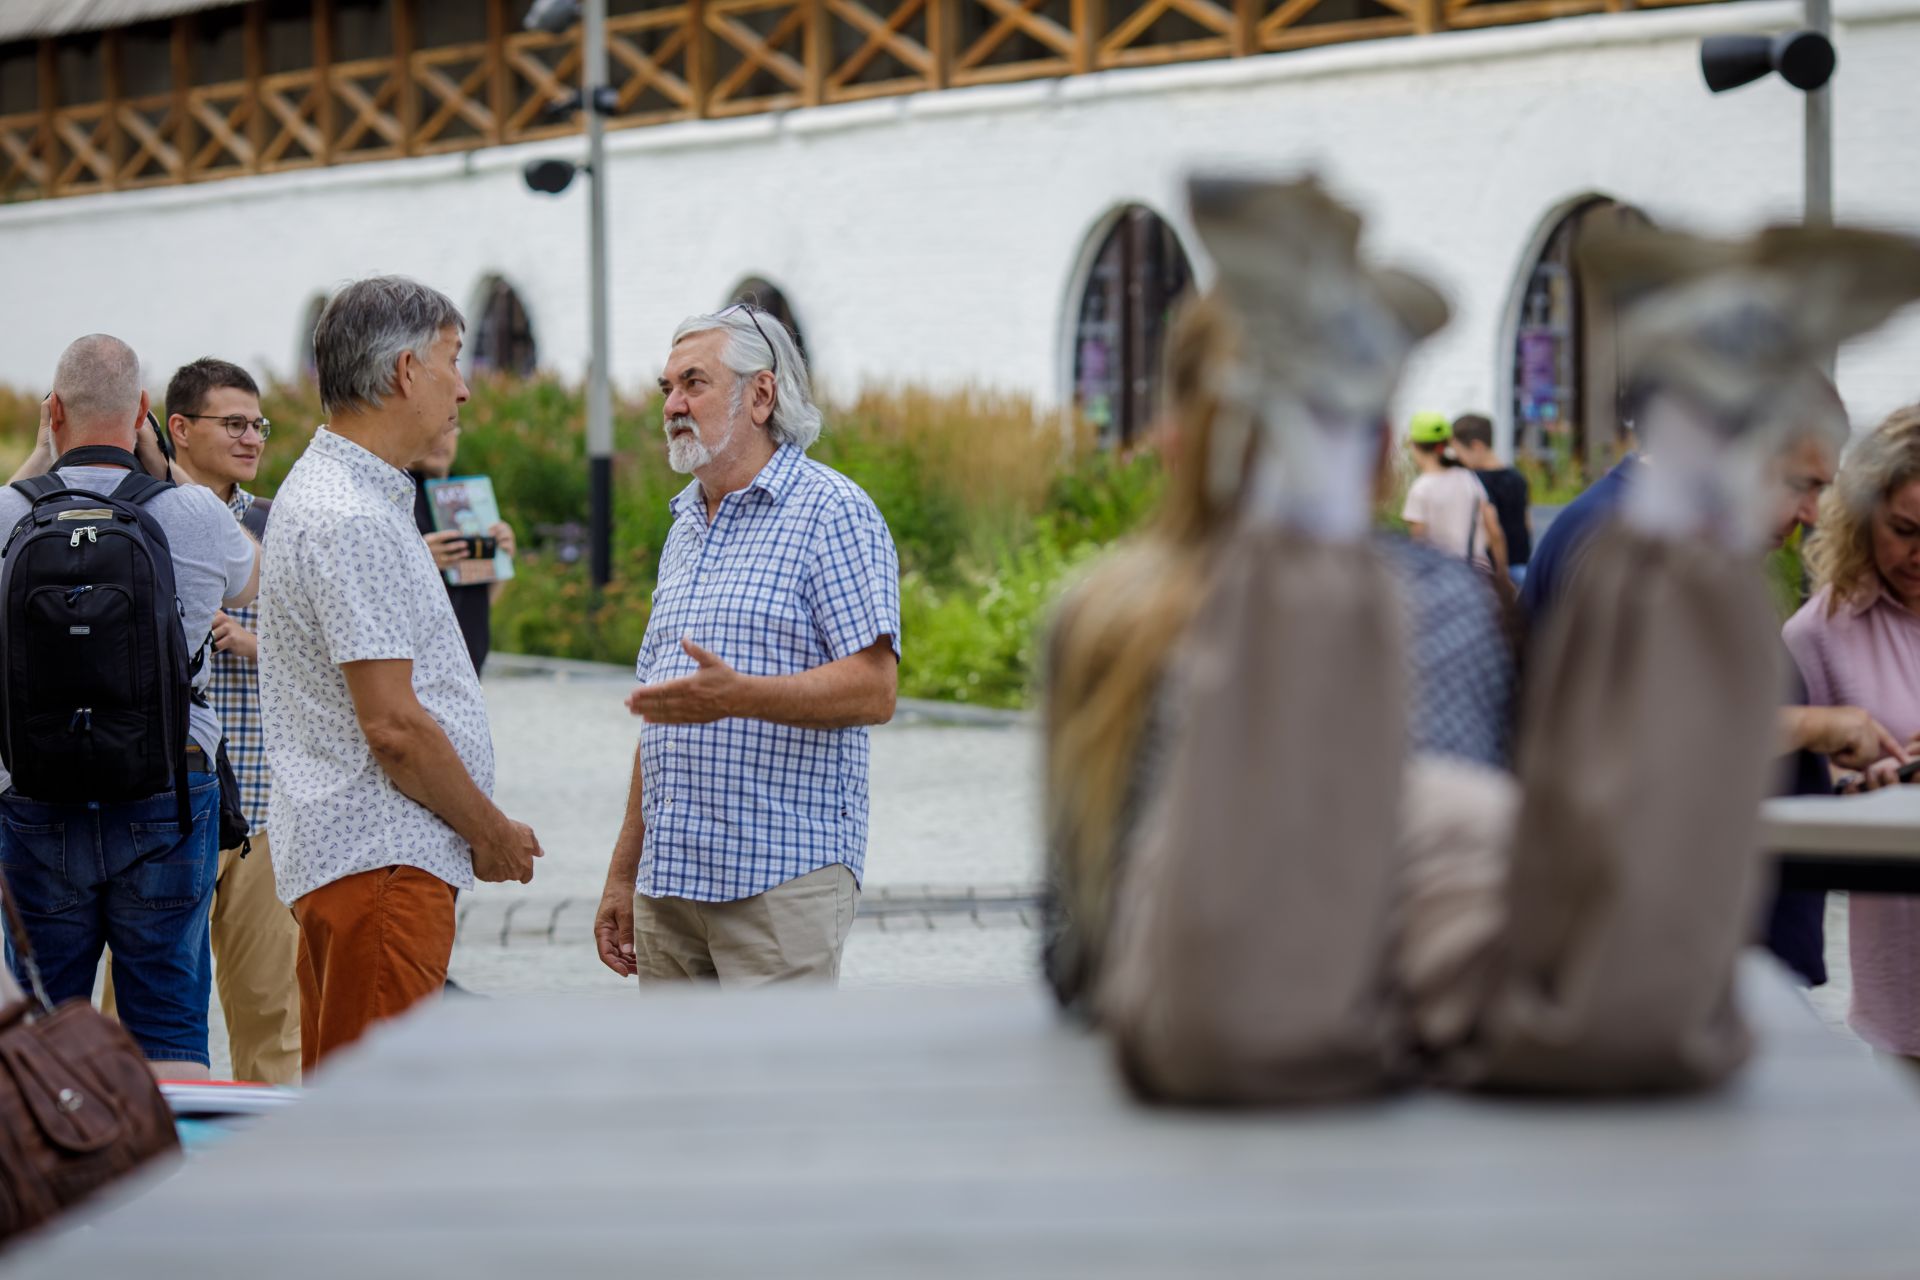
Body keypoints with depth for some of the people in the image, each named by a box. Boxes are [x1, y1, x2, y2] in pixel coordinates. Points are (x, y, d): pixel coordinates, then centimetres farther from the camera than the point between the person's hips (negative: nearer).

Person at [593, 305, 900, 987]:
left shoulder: (832, 513, -5)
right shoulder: (685, 527, 21)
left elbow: (873, 689, -15)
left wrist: (738, 695, -29)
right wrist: (623, 874, 20)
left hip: (783, 878, -8)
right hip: (670, 880, 8)